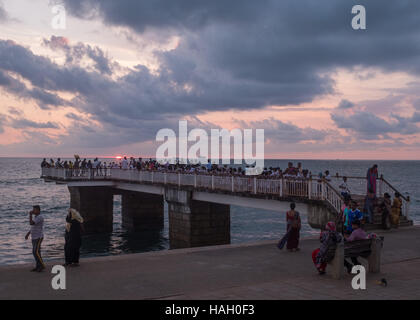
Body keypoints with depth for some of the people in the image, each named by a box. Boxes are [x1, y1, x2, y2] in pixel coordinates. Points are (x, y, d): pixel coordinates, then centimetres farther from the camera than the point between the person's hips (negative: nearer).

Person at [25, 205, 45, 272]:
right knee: (34, 252, 9)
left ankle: (42, 265, -4)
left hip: (38, 237, -9)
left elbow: (31, 223, -25)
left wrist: (30, 215, -15)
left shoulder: (40, 217, -17)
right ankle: (38, 266, 14)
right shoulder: (35, 217, 14)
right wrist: (28, 234, 19)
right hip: (34, 237, 9)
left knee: (36, 252, -12)